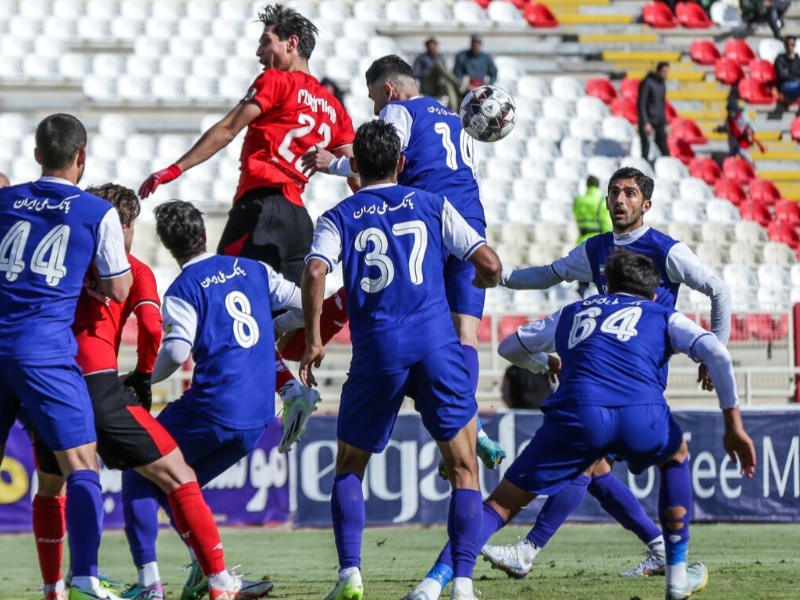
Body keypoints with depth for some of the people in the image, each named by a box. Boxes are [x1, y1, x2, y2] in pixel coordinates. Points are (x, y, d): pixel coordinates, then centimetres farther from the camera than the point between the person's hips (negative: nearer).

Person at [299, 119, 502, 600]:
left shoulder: (340, 217, 11)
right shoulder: (431, 206, 13)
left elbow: (315, 272, -8)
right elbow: (489, 265, 6)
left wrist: (314, 340, 0)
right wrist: (483, 281, 29)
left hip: (376, 352, 0)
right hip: (436, 344, 0)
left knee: (349, 467, 17)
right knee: (464, 469, 8)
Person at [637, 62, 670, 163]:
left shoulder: (662, 83, 13)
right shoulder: (647, 83, -10)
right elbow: (641, 104, -13)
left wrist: (664, 124, 18)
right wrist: (645, 123, -19)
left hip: (659, 124, 8)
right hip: (649, 124, -8)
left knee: (665, 152, 4)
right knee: (647, 154, -6)